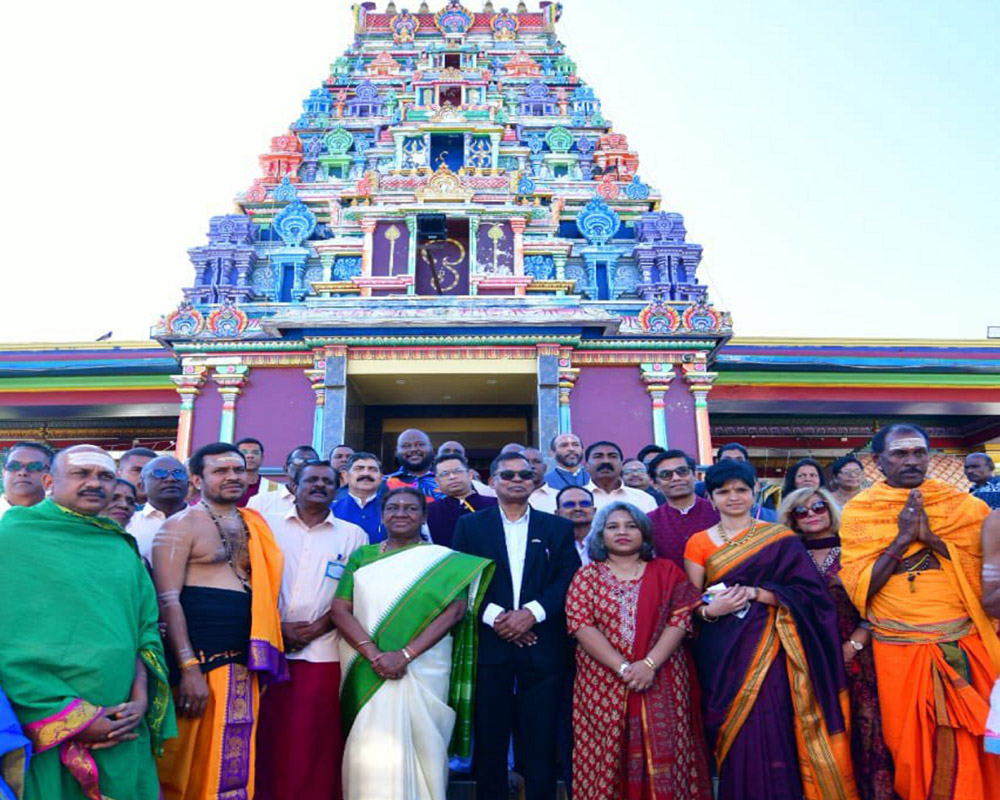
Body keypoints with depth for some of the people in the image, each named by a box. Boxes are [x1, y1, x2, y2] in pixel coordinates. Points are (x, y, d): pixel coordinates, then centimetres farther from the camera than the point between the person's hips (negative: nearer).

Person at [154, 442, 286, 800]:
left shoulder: (255, 525, 13)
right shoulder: (181, 524, -5)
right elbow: (167, 600, -11)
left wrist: (262, 661, 12)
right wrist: (189, 668, -18)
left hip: (245, 661, 6)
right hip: (201, 659, -6)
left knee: (237, 764, 13)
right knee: (195, 764, 4)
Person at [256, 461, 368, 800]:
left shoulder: (352, 535, 6)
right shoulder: (269, 526, 7)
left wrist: (323, 624, -9)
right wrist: (276, 626, -8)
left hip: (323, 652, -1)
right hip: (270, 648, 1)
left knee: (314, 743, 3)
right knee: (270, 739, 7)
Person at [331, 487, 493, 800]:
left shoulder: (444, 560, 2)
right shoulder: (362, 556, 7)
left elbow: (455, 610, -9)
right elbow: (340, 610, -1)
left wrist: (405, 655, -17)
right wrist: (374, 655, -15)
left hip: (423, 672, -1)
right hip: (367, 672, 1)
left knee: (420, 748, 6)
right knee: (370, 749, 3)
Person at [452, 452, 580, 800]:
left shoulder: (558, 527, 10)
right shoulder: (470, 525, 8)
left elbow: (568, 579, 0)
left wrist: (532, 612, -13)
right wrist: (495, 616, -12)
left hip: (542, 645, 0)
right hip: (489, 643, 0)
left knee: (540, 738, 3)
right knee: (490, 735, 7)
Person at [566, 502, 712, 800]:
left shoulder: (667, 571, 6)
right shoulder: (587, 576, 4)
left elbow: (681, 618, -3)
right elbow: (580, 625, -6)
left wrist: (649, 664, -15)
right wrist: (623, 667, -15)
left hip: (661, 681, 0)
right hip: (604, 684, 0)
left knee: (662, 755, 1)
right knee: (606, 756, 3)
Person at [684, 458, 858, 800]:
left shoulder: (780, 538, 3)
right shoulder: (699, 543, 5)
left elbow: (806, 591, -5)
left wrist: (754, 593, -15)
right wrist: (710, 610, -16)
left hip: (768, 647, -1)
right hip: (722, 653, 1)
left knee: (772, 733, -5)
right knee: (734, 736, 4)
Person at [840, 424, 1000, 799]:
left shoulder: (962, 503, 2)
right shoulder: (857, 511, -1)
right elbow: (856, 587, -7)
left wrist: (930, 536, -14)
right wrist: (902, 538, -15)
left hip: (965, 645, 1)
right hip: (899, 650, -1)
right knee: (910, 744, 8)